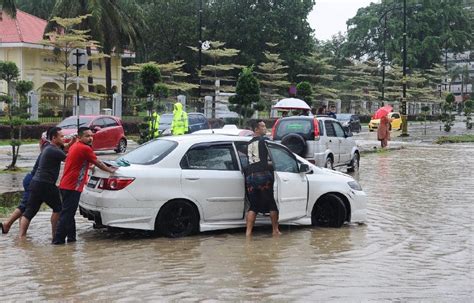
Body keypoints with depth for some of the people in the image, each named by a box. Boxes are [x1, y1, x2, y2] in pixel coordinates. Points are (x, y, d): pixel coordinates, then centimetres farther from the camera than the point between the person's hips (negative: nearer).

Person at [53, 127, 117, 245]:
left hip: (65, 185, 10)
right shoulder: (85, 149, -13)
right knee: (67, 214, -8)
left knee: (69, 213, 15)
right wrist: (110, 170, 10)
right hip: (72, 186, -10)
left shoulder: (75, 146, 17)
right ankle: (58, 239, -7)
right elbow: (97, 163, -4)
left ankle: (71, 236, 23)